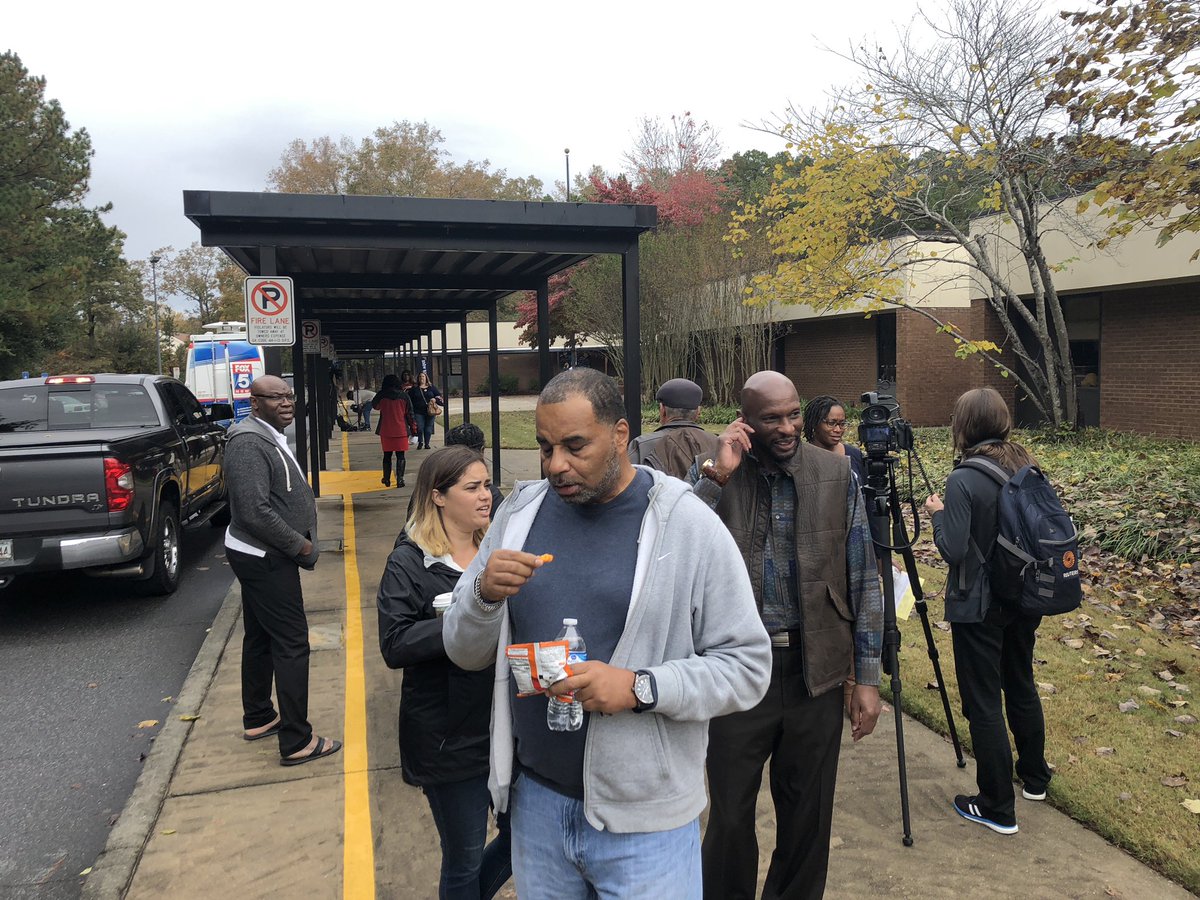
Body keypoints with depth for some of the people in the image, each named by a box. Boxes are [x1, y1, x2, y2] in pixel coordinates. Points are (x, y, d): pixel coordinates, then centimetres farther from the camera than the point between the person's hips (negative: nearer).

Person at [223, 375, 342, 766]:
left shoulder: (270, 437, 13)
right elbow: (256, 512, -28)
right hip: (266, 559, -11)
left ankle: (258, 718, 34)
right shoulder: (250, 444, -21)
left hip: (259, 556, 11)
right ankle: (296, 742, -1)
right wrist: (300, 545, -18)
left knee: (260, 637, 20)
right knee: (292, 644, -7)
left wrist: (300, 543, 9)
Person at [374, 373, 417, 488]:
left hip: (385, 431, 1)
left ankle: (387, 480, 20)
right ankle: (400, 479, -4)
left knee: (387, 456, 13)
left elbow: (375, 406, 15)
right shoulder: (403, 396, -5)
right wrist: (413, 427, 8)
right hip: (401, 431, -1)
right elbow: (409, 413, -1)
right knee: (400, 456, 4)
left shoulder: (381, 396, -5)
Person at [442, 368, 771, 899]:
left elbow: (747, 665, -10)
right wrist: (485, 593, -16)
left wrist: (639, 687, -24)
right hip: (535, 800, 4)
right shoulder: (520, 513, 1)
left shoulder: (688, 526, -10)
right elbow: (464, 653, 6)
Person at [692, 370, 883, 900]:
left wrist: (868, 677, 2)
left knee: (808, 815, 15)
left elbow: (863, 582, 3)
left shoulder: (836, 476, -1)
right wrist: (717, 476, -21)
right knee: (730, 814, 10)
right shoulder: (709, 474, -3)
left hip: (814, 671, 1)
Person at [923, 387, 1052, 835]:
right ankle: (1034, 778, 42)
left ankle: (997, 808, 14)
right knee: (1022, 685, 24)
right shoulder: (1027, 468, 1)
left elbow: (953, 550, -20)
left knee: (983, 703, 3)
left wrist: (938, 513, -5)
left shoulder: (964, 480, -21)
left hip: (978, 606, -8)